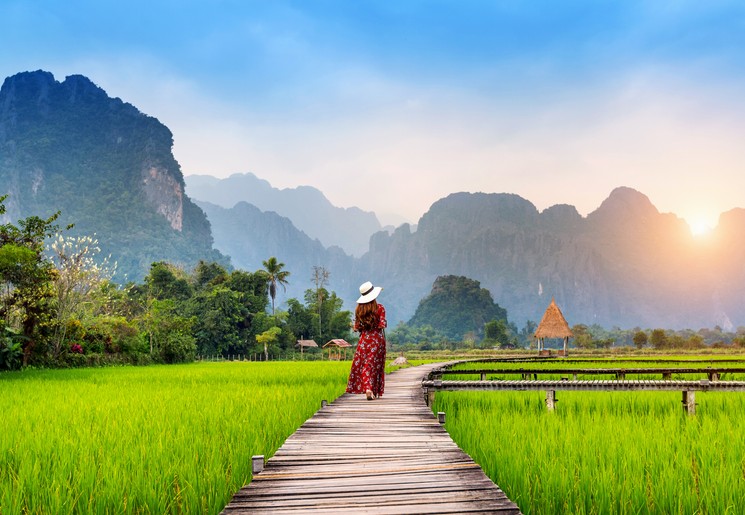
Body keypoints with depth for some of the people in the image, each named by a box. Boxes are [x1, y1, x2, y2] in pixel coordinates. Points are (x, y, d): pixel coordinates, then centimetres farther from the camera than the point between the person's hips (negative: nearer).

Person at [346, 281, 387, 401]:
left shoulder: (359, 309, 2)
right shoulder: (379, 308, -7)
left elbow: (357, 327, 3)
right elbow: (382, 325, -10)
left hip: (364, 339, 2)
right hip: (377, 339, -2)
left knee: (364, 365, 4)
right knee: (376, 364, 8)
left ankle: (367, 389, -13)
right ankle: (375, 392, 11)